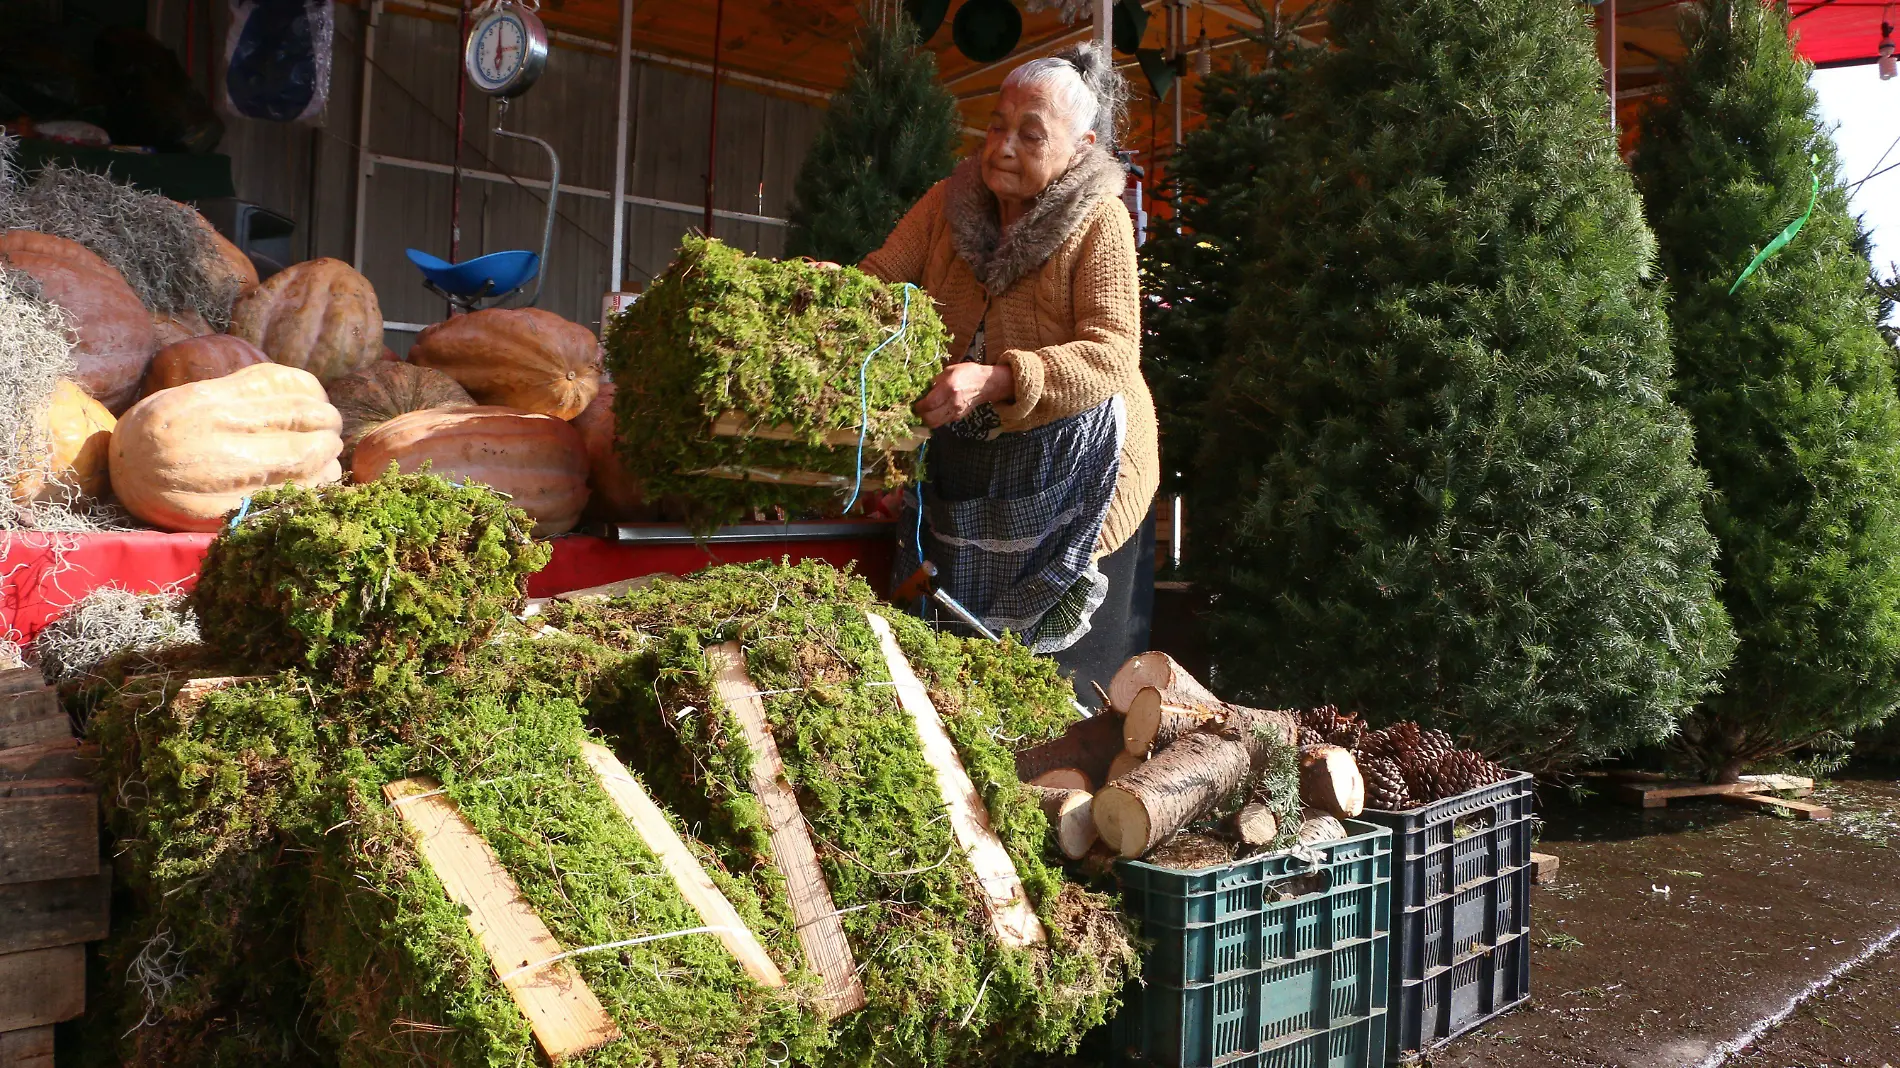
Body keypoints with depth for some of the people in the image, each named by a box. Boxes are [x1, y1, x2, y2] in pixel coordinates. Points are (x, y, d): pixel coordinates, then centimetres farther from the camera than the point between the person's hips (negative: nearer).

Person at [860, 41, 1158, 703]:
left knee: (1070, 676, 5)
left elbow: (1112, 354, -25)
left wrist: (995, 381, -39)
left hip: (1073, 475, -4)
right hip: (962, 467, 4)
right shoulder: (949, 202, 0)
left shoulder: (1099, 219, -14)